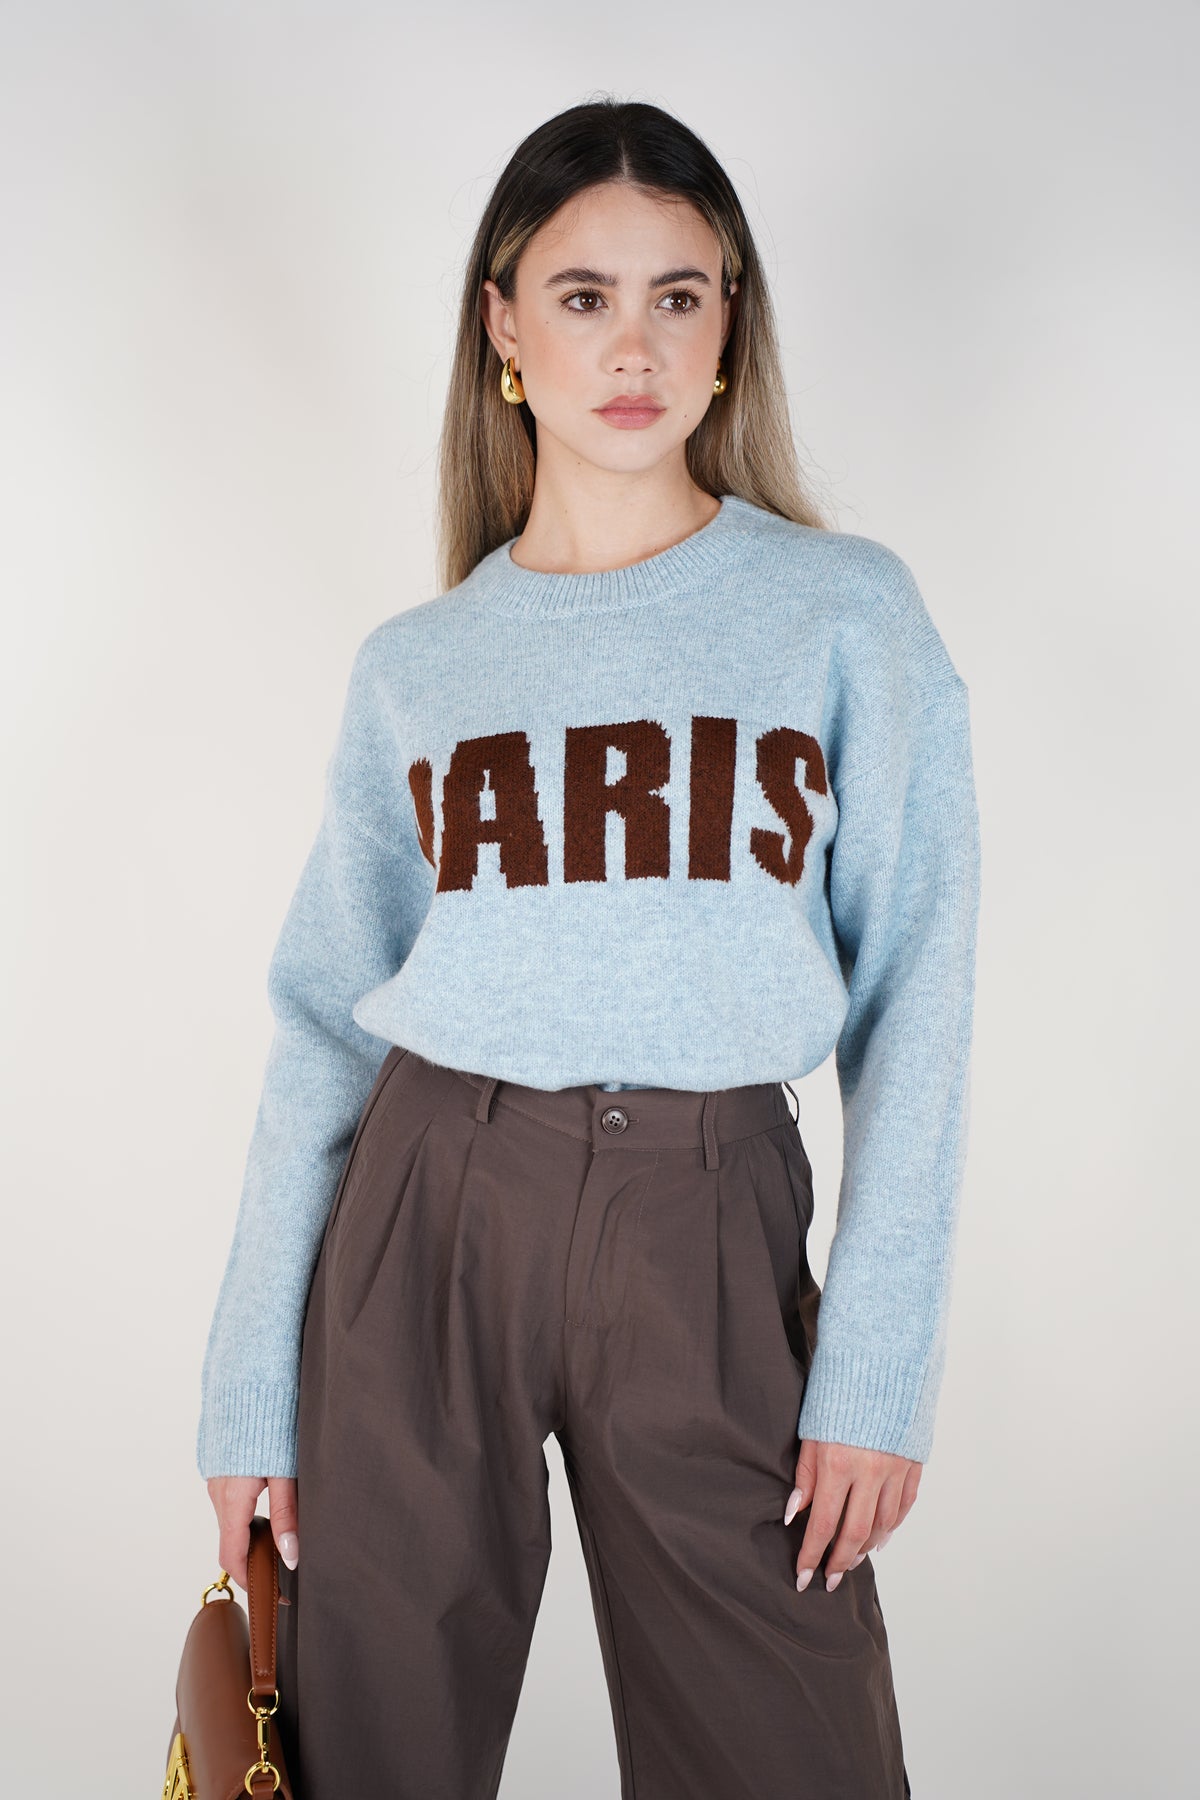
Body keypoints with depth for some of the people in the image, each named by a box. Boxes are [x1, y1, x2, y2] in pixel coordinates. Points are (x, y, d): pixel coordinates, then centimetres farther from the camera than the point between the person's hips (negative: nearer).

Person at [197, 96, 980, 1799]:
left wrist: (882, 1369, -7)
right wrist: (253, 1389, 3)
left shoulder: (850, 615, 2)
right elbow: (326, 1022, 6)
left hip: (711, 1232, -1)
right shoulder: (412, 668, 7)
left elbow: (915, 1000, -1)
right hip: (432, 1212, 2)